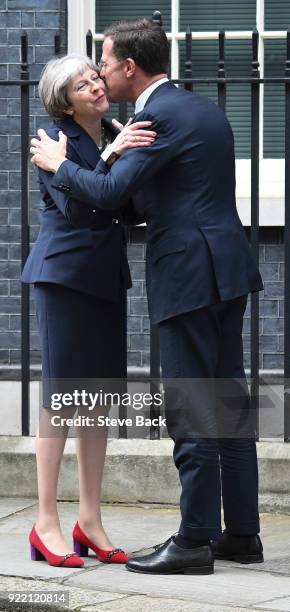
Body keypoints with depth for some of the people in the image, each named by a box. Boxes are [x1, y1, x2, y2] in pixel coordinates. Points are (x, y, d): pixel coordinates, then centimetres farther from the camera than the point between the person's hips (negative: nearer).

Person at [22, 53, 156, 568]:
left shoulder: (114, 136, 10)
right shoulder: (56, 140, -9)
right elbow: (74, 205, -21)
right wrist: (112, 156, -29)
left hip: (106, 277, 7)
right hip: (65, 273, -7)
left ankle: (90, 521, 12)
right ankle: (46, 525, -4)